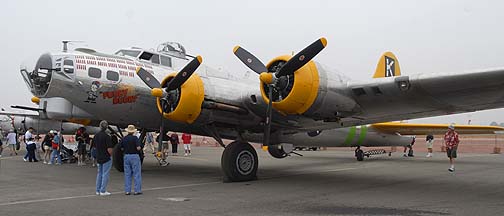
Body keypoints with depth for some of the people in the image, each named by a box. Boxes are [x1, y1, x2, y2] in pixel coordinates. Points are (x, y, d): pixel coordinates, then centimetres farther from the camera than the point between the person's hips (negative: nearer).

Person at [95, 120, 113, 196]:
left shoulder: (95, 136, 4)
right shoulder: (107, 136, -18)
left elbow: (94, 146, 13)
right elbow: (109, 149, -21)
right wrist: (111, 154, -1)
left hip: (98, 158, 7)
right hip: (106, 158, -7)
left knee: (99, 173, 17)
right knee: (105, 174, -1)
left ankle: (98, 190, 19)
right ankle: (103, 191, 0)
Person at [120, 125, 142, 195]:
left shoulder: (124, 139, 4)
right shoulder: (135, 138, -11)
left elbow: (122, 148, 10)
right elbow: (138, 148, -19)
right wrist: (139, 147, 2)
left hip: (126, 156, 5)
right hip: (134, 156, -5)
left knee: (127, 174, 9)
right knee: (137, 174, 0)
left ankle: (127, 190, 10)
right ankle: (137, 190, -1)